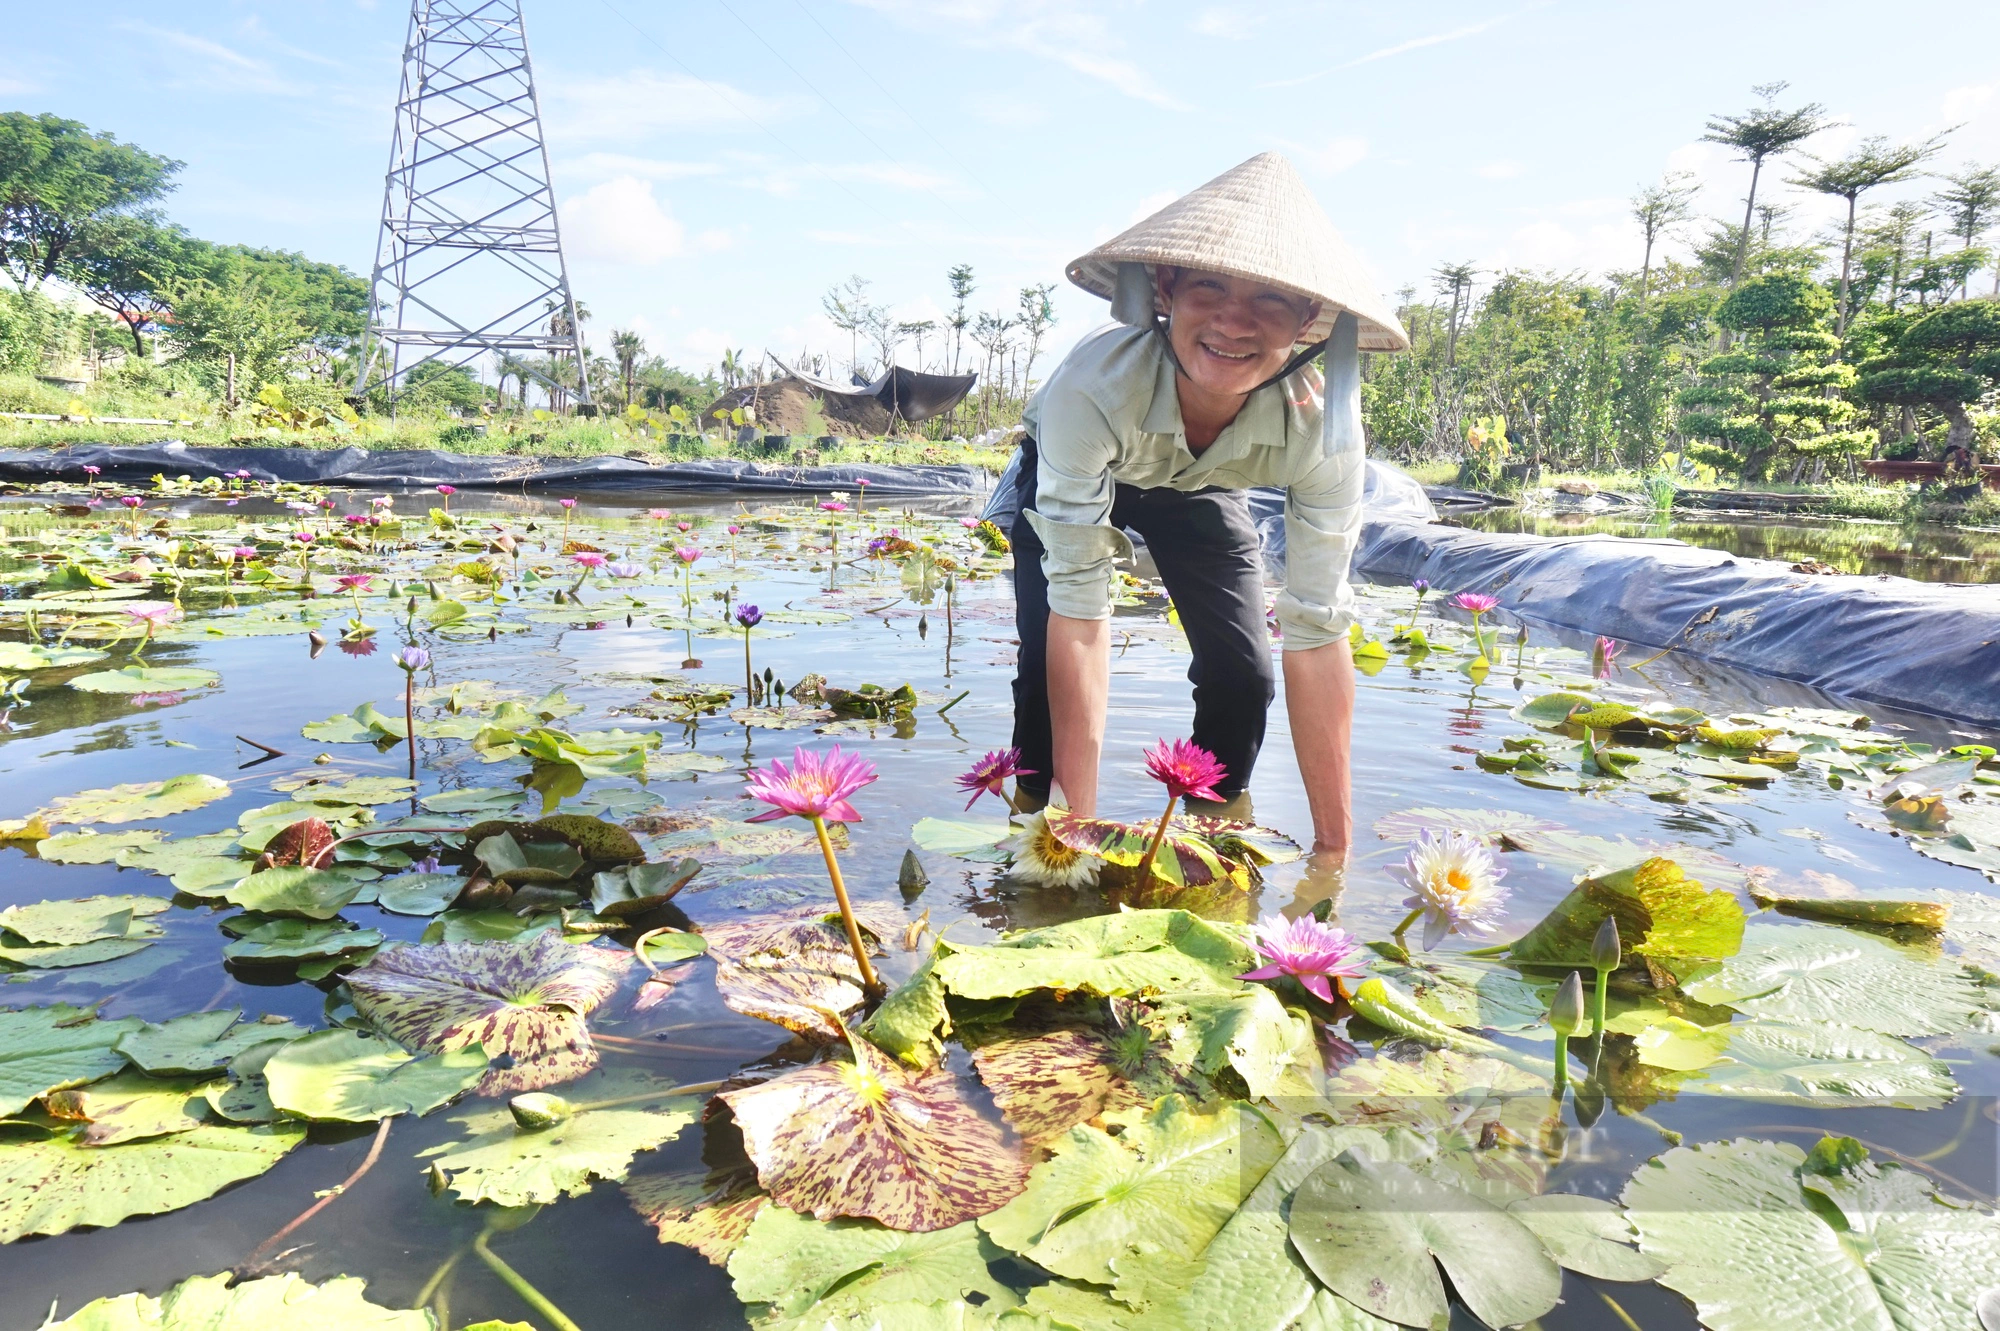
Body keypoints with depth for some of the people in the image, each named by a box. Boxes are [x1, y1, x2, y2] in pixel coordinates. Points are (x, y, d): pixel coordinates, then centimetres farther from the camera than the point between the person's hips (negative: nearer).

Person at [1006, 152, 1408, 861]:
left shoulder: (1321, 428, -36)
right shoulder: (1093, 384, -43)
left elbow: (1316, 633, -32)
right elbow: (1079, 614, -41)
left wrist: (1334, 846, -30)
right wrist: (1079, 823, -39)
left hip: (1201, 486, 2)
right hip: (1071, 478, -1)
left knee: (1244, 675, -10)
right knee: (1047, 667, -17)